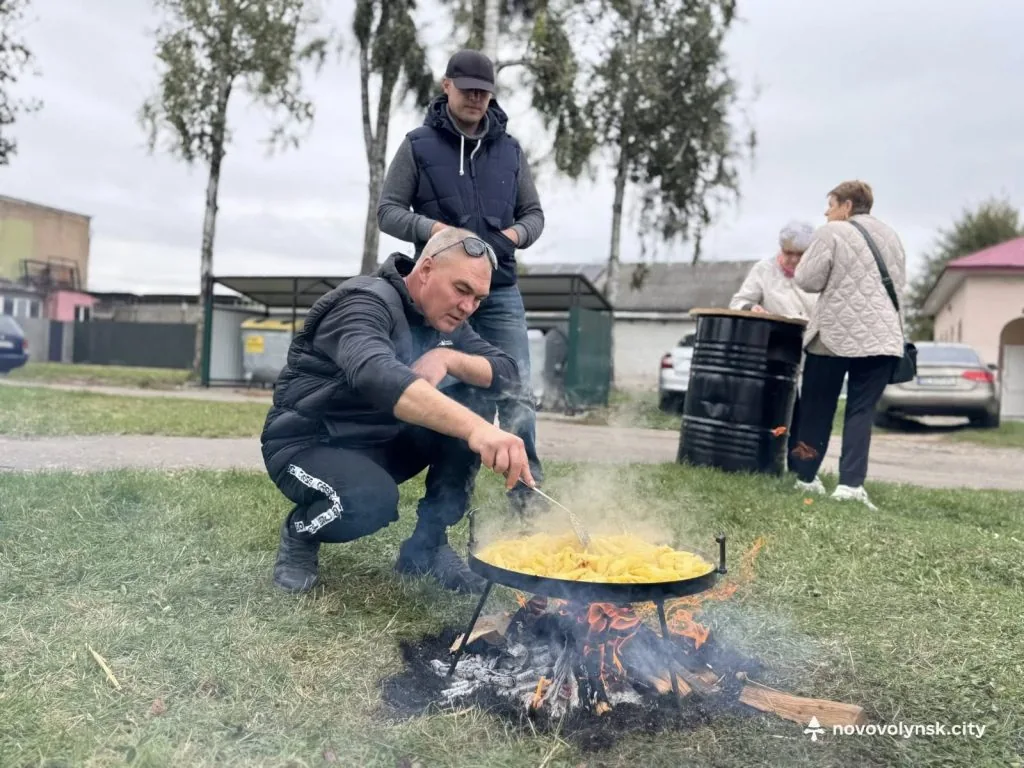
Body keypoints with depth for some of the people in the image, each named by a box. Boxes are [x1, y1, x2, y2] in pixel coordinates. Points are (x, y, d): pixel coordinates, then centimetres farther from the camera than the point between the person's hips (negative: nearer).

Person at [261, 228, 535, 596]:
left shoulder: (446, 322, 2)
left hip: (381, 443, 7)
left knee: (476, 406, -13)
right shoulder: (368, 302, -24)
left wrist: (448, 358, -23)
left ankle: (426, 547, -2)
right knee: (372, 499, -37)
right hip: (307, 444, -7)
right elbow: (376, 374, -45)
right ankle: (300, 533, -1)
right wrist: (475, 428, -58)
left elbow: (509, 372, -2)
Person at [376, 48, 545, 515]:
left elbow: (533, 212, 15)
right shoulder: (419, 146, 3)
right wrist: (432, 228, -17)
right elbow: (387, 211, 2)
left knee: (518, 394, -5)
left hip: (500, 290, 2)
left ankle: (527, 494, 1)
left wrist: (516, 234, -7)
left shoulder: (509, 149, 11)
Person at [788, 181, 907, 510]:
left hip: (835, 334, -4)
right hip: (882, 336, 5)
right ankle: (851, 483, -6)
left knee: (818, 408, 8)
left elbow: (807, 280, -7)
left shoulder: (833, 233, -4)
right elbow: (899, 285, 23)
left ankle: (805, 477, 18)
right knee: (861, 412, 3)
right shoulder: (891, 236, 17)